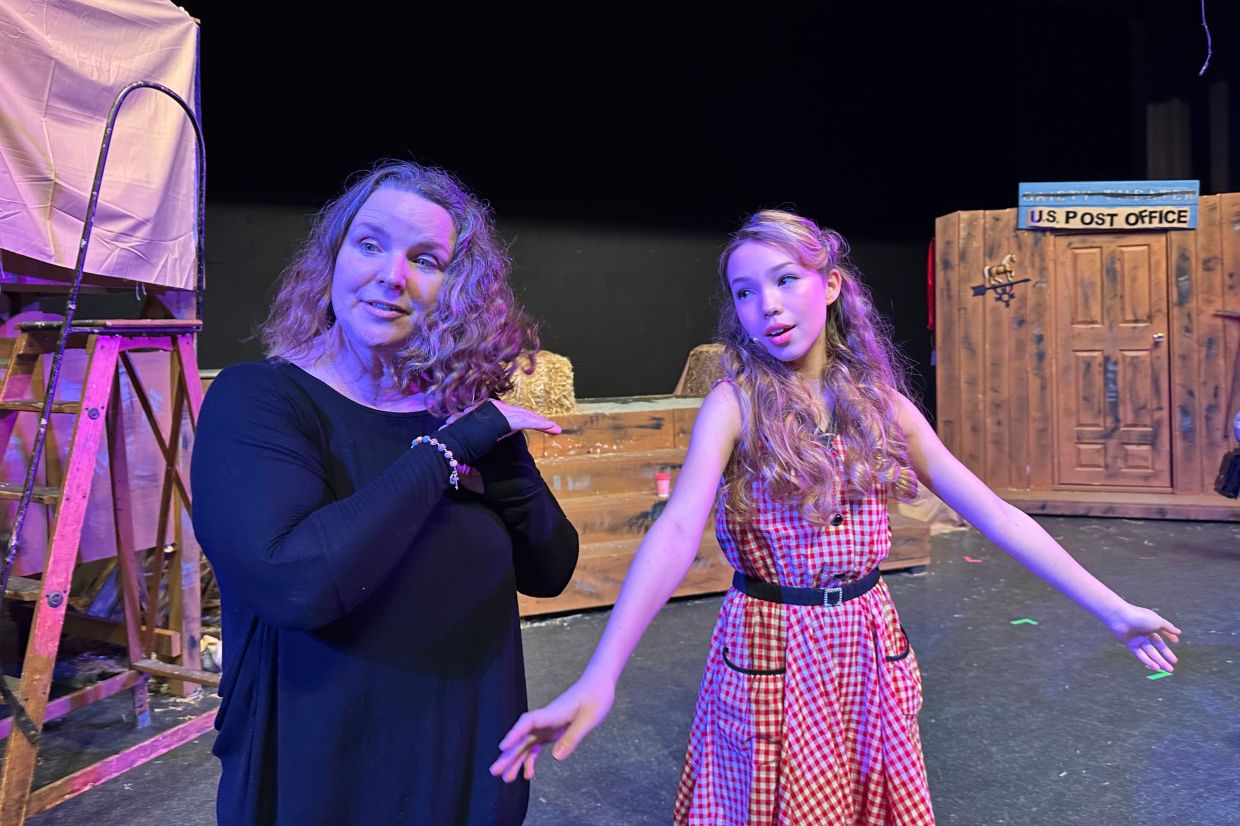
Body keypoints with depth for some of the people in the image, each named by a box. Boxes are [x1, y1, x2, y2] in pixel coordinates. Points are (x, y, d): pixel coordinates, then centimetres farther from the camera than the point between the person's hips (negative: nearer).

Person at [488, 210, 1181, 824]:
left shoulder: (882, 404, 0)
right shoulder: (735, 403, -13)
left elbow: (991, 511, 2)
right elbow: (678, 530, -27)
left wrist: (1111, 607, 0)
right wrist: (598, 681, -38)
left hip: (868, 647, 4)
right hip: (770, 650, -3)